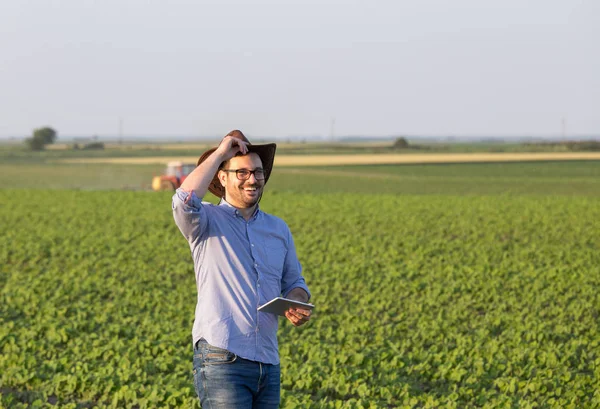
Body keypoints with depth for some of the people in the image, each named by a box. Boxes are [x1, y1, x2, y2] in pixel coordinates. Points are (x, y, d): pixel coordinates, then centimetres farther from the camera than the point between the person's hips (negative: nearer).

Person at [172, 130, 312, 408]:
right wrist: (220, 153, -12)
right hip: (221, 361, -6)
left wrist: (297, 305, 0)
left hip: (268, 364, 6)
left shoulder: (278, 229, 16)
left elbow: (293, 283, 24)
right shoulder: (207, 221, 0)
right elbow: (185, 200, -23)